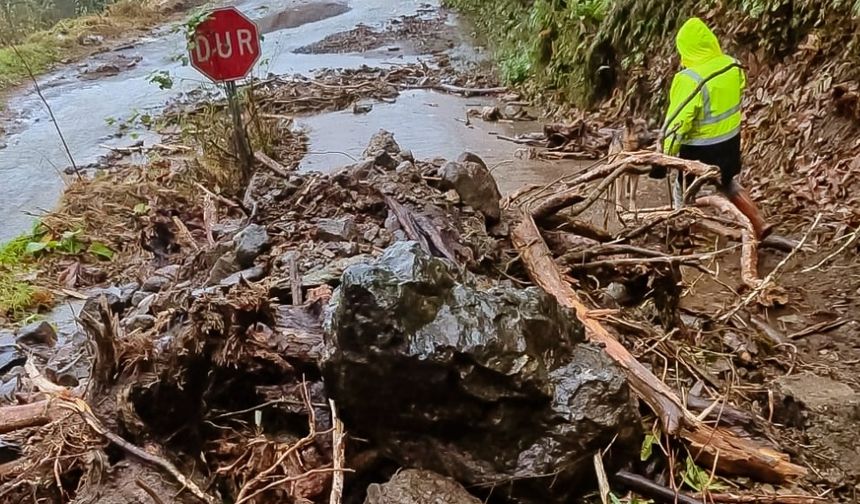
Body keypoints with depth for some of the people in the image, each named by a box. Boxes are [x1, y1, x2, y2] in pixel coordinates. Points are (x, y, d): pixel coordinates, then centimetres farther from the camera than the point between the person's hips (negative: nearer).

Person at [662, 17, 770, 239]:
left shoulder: (690, 80, -26)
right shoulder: (732, 66, -4)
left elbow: (678, 122, -24)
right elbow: (735, 97, 10)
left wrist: (665, 156, -17)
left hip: (702, 149, -7)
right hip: (731, 141, 7)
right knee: (727, 183, 29)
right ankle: (758, 225, 29)